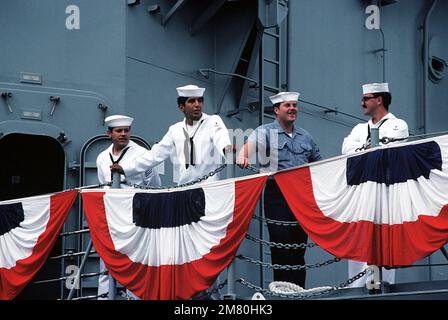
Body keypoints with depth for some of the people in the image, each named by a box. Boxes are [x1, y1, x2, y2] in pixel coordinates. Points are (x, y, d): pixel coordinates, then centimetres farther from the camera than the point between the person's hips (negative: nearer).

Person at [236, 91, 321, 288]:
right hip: (277, 195, -4)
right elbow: (250, 144, -20)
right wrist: (242, 155, -42)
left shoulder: (305, 136, 16)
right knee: (281, 245, -6)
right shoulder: (266, 132, 0)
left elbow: (317, 162, 25)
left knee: (299, 245, 8)